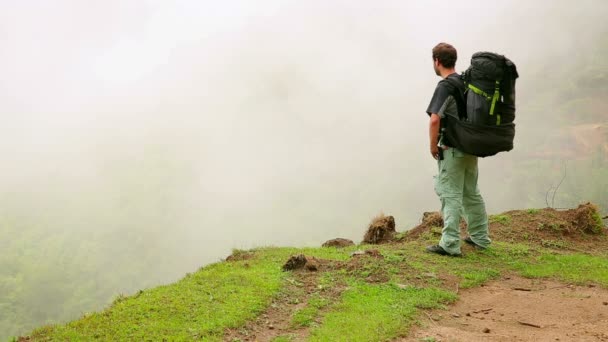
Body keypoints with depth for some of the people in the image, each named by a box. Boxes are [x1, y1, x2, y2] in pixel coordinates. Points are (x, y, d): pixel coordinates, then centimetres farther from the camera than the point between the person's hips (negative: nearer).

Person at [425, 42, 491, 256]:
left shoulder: (445, 86, -15)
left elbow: (434, 119, -25)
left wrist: (433, 146, -12)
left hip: (452, 149, -8)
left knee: (450, 195, -3)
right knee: (471, 193, 18)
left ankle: (450, 245, -3)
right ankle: (480, 238, 26)